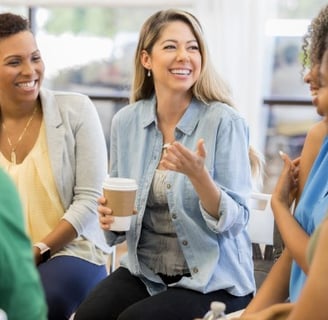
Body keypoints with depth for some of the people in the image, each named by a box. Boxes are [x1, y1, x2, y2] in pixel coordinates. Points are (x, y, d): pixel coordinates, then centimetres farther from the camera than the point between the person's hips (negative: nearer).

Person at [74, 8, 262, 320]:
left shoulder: (224, 121, -12)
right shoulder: (125, 122, 1)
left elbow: (235, 221, -13)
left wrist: (198, 175, -30)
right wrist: (110, 219, -12)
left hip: (213, 280, -4)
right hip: (144, 270, 4)